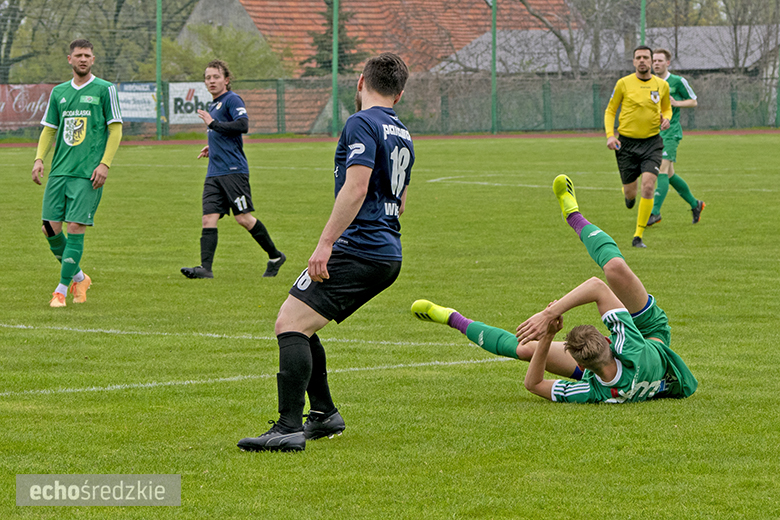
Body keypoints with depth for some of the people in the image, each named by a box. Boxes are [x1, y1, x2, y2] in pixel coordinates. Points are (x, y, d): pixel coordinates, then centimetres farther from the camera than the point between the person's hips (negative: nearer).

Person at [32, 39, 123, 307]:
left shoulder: (104, 89, 0)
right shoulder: (59, 92, 14)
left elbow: (116, 129, -2)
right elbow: (49, 129, 19)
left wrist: (105, 164, -11)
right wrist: (39, 159, 3)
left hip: (88, 174, -5)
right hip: (59, 171, 5)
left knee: (75, 229, -10)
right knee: (50, 228, 1)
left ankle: (61, 290, -4)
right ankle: (79, 277, 22)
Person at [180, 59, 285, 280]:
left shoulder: (232, 100, -6)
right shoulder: (213, 105, 22)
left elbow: (243, 125, -21)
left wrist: (213, 124, -16)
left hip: (234, 170, -8)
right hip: (214, 173, 8)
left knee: (243, 218, -6)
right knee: (209, 218, -5)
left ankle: (275, 256, 9)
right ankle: (205, 268, -13)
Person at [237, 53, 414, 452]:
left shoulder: (361, 124, -10)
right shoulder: (402, 136, 18)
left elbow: (355, 188, -22)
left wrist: (326, 243, -24)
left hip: (358, 250, -9)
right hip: (388, 255, 9)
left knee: (290, 324, -15)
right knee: (300, 326, 19)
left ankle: (289, 428, -24)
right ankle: (324, 414, 22)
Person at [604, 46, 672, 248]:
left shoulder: (662, 85, 3)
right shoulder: (623, 83, -3)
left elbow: (667, 108, 20)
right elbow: (610, 110, 5)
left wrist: (666, 118, -4)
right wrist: (610, 135, -10)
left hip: (652, 142, 0)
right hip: (627, 142, 0)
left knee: (648, 186, -17)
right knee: (630, 192, 4)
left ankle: (638, 236, -9)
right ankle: (627, 193, 46)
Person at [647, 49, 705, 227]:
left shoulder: (677, 82, -3)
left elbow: (694, 102, 4)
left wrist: (676, 103, -13)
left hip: (671, 132, -6)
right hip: (654, 133, 6)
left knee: (663, 170, -18)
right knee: (669, 174, 10)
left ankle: (655, 212, -22)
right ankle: (695, 204, 27)